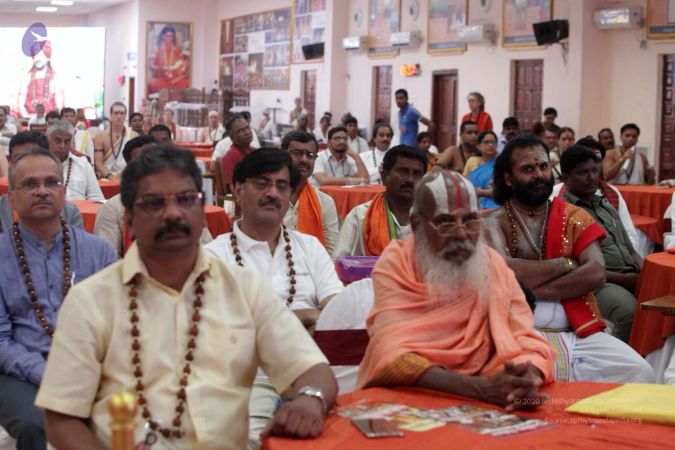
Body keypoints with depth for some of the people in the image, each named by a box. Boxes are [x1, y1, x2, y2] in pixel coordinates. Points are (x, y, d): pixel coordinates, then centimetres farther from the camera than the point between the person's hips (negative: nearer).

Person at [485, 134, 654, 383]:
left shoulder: (573, 217, 11)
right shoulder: (496, 224, 2)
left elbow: (596, 274, -4)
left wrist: (533, 289, -12)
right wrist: (565, 263, -5)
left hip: (579, 332, 4)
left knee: (640, 372, -19)